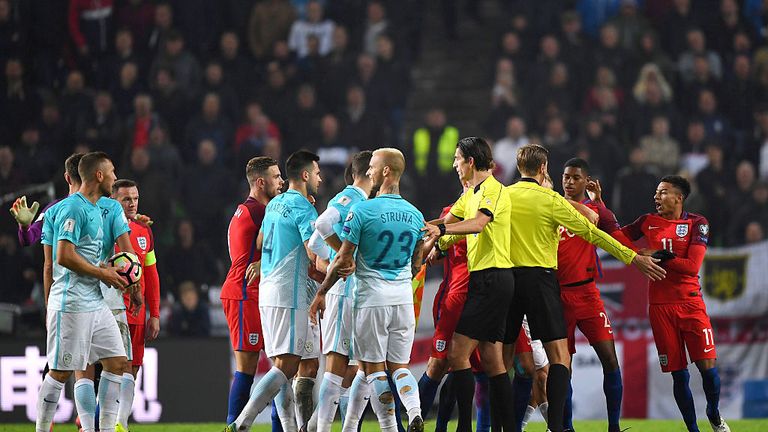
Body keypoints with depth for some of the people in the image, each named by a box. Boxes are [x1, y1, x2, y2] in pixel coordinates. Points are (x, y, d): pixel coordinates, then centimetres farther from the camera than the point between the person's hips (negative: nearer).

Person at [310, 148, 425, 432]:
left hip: (372, 299, -5)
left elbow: (343, 260, -8)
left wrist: (321, 293, 3)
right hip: (403, 299, 5)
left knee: (373, 368, 4)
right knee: (399, 366, 10)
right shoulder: (415, 216, 6)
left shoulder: (362, 211, -11)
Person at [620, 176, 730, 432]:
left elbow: (692, 266, -11)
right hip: (660, 306, 2)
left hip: (690, 303, -2)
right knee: (679, 374, -1)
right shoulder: (648, 222, 9)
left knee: (708, 367, -9)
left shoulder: (696, 223, -2)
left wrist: (659, 256, -12)